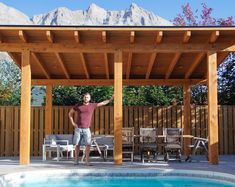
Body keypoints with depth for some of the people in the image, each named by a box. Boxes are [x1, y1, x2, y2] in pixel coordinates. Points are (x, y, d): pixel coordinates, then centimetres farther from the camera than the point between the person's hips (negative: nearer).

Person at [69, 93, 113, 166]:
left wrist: (111, 99, -6)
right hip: (78, 128, 0)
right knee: (77, 145, 4)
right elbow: (70, 113, 12)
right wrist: (72, 122, 1)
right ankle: (76, 160, 14)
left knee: (88, 145, -8)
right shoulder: (78, 105, 3)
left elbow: (103, 103, 2)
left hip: (86, 129, 0)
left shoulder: (92, 105, 3)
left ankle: (87, 161, -2)